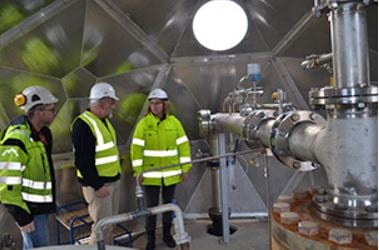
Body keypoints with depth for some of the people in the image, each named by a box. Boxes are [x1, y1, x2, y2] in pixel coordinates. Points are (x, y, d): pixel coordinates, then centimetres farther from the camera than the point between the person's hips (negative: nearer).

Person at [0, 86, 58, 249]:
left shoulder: (40, 133, 5)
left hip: (40, 205, 9)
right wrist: (22, 216, -20)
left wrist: (51, 200, 20)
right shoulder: (16, 141, -25)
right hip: (29, 209, -9)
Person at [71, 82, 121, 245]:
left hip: (113, 181, 9)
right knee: (102, 226, -4)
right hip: (98, 184, -9)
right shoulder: (83, 124, -19)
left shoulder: (104, 120, 12)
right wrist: (97, 186, -20)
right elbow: (82, 161, -22)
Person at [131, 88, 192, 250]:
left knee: (168, 204, 15)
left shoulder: (174, 122, -3)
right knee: (151, 206, 6)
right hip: (151, 173, -2)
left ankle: (167, 234, 34)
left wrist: (185, 168, -2)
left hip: (171, 173, 2)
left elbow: (183, 145, 0)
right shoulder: (143, 124, -8)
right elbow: (136, 148, -8)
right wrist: (138, 170, -11)